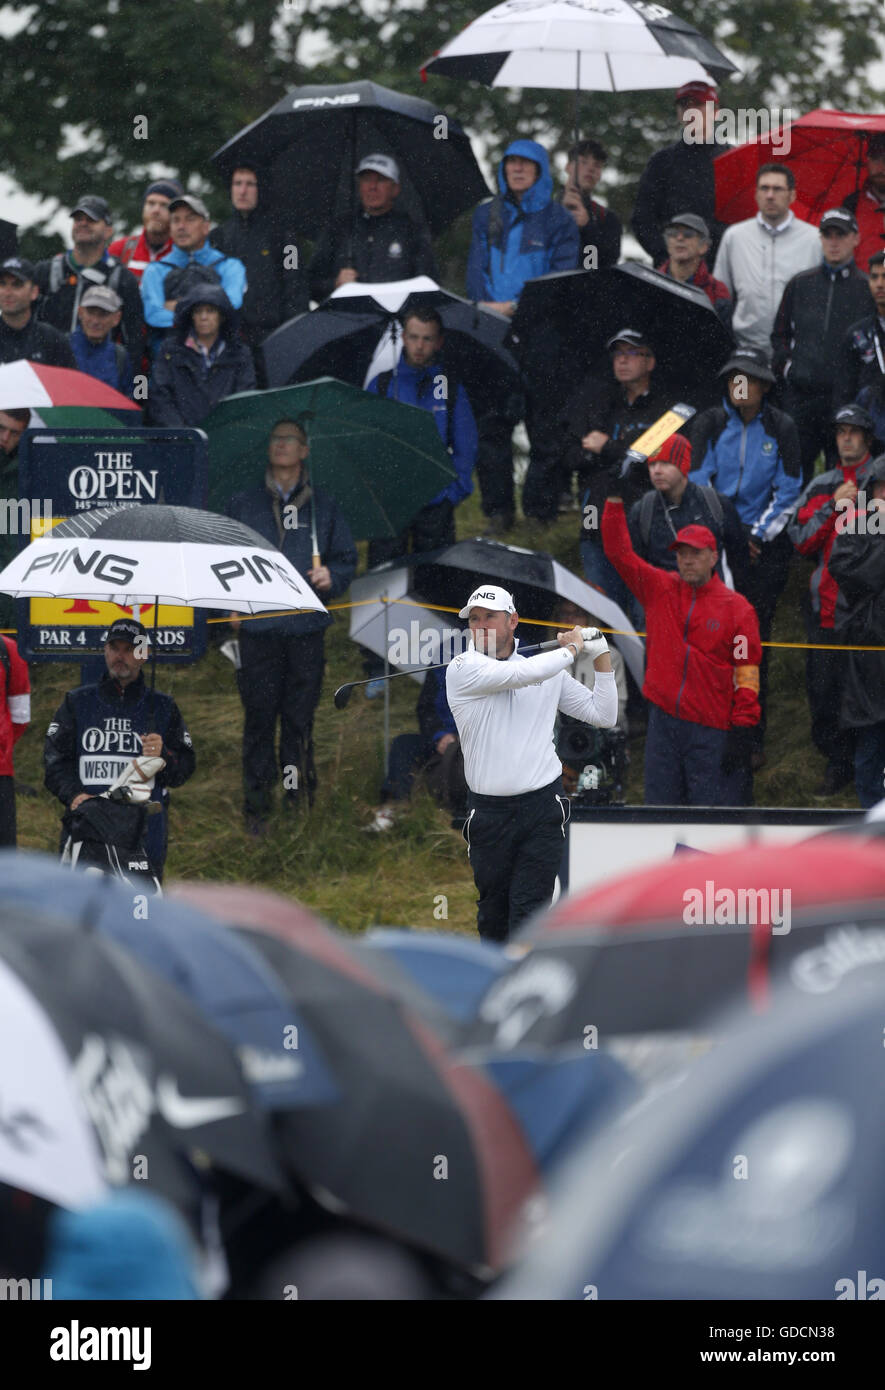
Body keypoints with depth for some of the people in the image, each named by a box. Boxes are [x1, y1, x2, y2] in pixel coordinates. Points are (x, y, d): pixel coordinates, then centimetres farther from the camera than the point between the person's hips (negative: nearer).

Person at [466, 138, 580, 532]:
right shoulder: (487, 215, 16)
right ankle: (498, 510, 1)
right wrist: (484, 304, -9)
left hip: (539, 333, -3)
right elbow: (476, 266, 11)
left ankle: (540, 509, 4)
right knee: (491, 420, -3)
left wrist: (518, 307, -15)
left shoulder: (557, 219, 4)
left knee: (543, 420, -2)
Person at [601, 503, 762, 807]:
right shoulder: (659, 590, 10)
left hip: (712, 730, -3)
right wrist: (615, 501, -5)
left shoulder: (737, 608, 0)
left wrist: (742, 731, -6)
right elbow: (618, 551, 6)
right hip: (663, 722, 3)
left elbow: (747, 674, -1)